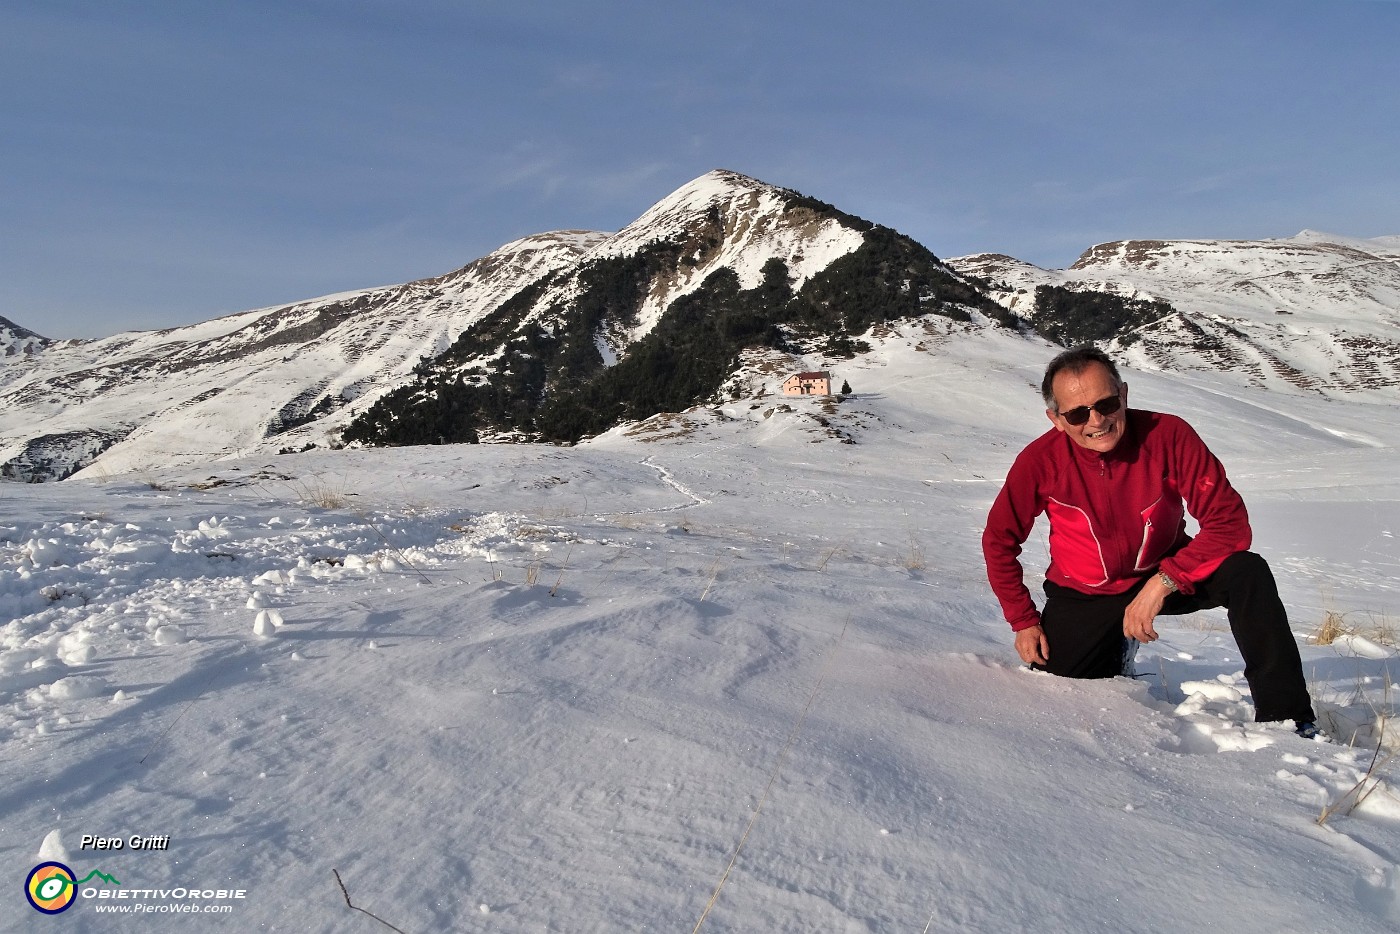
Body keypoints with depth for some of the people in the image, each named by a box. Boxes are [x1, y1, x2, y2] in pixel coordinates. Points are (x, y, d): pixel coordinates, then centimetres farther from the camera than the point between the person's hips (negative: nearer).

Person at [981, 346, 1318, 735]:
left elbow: (1230, 523, -20)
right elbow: (999, 541, -7)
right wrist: (1024, 621, -8)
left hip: (1164, 574, 0)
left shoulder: (1169, 435, -22)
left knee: (1247, 573, -28)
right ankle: (1115, 650, 31)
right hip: (1083, 595, 1)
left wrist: (1164, 581, -31)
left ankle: (1288, 718, -13)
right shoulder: (1040, 461, -21)